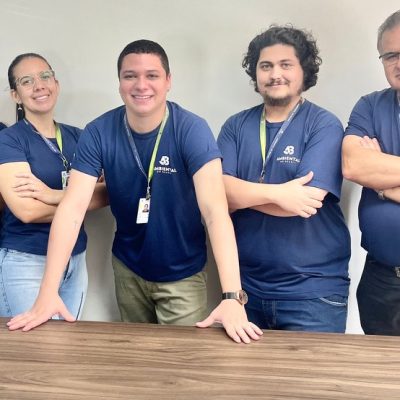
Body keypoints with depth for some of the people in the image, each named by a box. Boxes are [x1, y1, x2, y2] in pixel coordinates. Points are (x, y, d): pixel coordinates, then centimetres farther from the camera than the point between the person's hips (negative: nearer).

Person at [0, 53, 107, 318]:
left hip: (76, 260, 5)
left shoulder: (76, 137, 6)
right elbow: (27, 210, -18)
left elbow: (107, 193, -5)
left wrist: (54, 195, -18)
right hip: (26, 263, -4)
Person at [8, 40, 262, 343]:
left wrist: (232, 295, -41)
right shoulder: (98, 132, -14)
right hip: (127, 269, 3)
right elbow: (73, 207, -20)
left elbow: (215, 209, -31)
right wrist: (49, 292, -28)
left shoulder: (192, 129, -22)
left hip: (182, 274, -3)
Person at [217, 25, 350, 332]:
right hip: (247, 287, 4)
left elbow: (292, 201, -20)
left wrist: (238, 191, -10)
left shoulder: (324, 125, -8)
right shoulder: (236, 126, 4)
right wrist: (276, 192, -22)